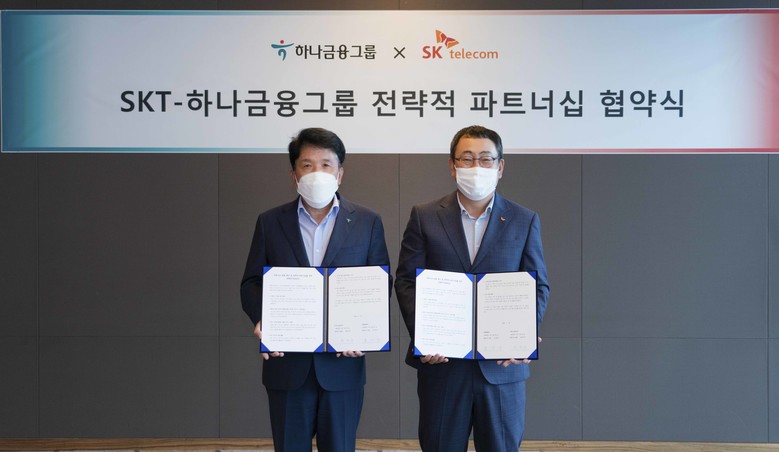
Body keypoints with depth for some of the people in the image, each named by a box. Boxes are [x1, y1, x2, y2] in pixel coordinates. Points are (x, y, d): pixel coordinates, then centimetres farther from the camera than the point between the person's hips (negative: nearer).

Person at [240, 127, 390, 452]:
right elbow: (251, 283, 6)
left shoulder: (367, 223, 3)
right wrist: (261, 320, -14)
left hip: (342, 363, 0)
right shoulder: (270, 223, 5)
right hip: (287, 363, 1)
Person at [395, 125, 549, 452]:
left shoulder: (525, 221, 4)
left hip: (502, 364, 0)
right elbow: (406, 281, 1)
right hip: (440, 359, 0)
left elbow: (538, 287, 4)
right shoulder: (425, 217, 3)